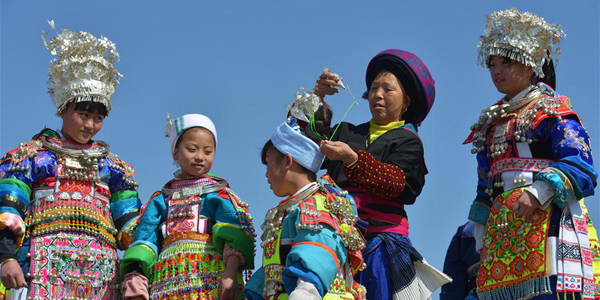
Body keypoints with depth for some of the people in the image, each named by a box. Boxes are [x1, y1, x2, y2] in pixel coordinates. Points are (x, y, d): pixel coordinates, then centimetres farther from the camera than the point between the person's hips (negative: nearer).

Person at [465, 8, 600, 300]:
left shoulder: (552, 109, 4)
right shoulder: (490, 123, 24)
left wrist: (539, 192, -22)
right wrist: (481, 240, 20)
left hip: (546, 218, -6)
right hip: (500, 228, 6)